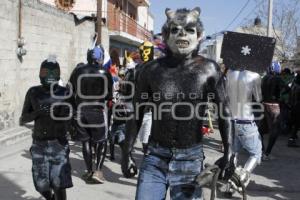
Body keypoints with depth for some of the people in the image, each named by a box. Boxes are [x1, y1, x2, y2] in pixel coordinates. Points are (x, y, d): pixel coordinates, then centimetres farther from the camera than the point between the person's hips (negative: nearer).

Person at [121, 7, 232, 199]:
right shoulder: (152, 69, -2)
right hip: (155, 157, 1)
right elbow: (137, 114, 5)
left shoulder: (208, 69, -5)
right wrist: (127, 152, 5)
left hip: (190, 159, -1)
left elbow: (225, 112, 0)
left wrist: (228, 153, -4)